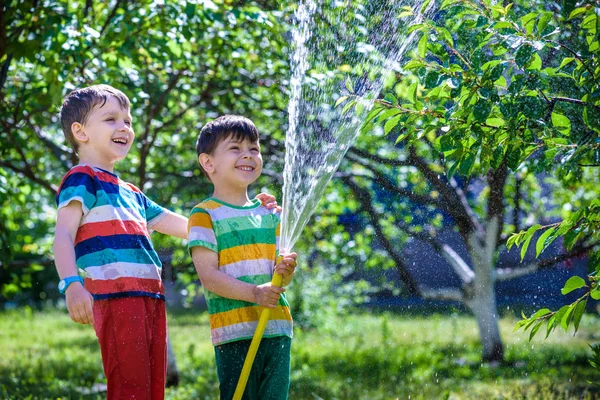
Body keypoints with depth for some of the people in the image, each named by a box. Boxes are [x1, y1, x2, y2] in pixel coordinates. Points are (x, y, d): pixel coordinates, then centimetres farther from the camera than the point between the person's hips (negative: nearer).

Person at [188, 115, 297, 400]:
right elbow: (208, 274, -11)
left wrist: (286, 270, -8)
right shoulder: (205, 215, -1)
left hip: (278, 328, 6)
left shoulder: (269, 214, 16)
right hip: (234, 331, -6)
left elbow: (279, 275, 17)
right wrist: (254, 293, -23)